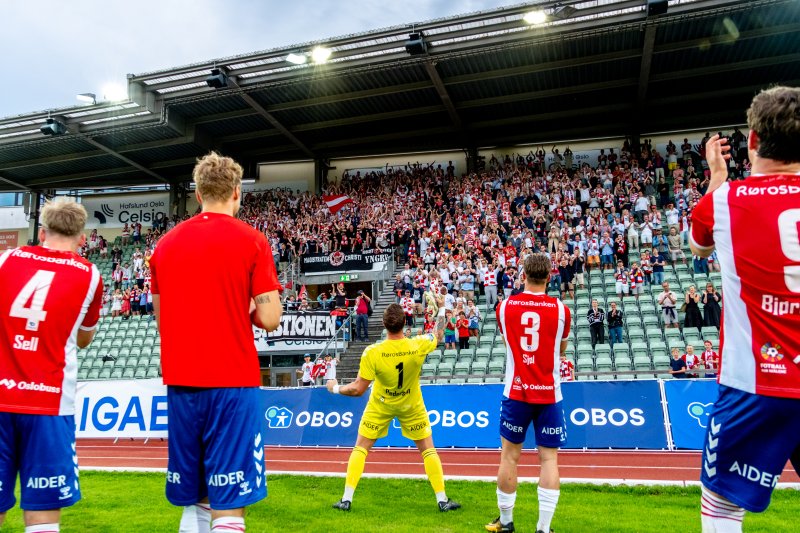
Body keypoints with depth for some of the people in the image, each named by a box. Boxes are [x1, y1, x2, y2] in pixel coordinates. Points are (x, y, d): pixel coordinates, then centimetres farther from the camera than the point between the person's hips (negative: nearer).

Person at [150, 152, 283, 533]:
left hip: (181, 383, 6)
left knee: (193, 502, 17)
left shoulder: (166, 244, 9)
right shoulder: (251, 241, -6)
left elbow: (162, 319, 14)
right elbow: (269, 319, -9)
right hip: (231, 383, -5)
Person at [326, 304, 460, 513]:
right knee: (428, 450, 14)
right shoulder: (418, 346, -24)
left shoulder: (372, 352, -28)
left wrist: (336, 388, -3)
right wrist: (439, 322, 21)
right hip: (411, 406, 1)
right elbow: (436, 336, 1)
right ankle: (442, 500, 17)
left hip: (380, 406, -1)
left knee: (360, 448, 14)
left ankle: (346, 499, 14)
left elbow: (358, 389, -21)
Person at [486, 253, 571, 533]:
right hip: (549, 394, -1)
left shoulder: (505, 307, -2)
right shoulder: (561, 309, -5)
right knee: (549, 459, 7)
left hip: (516, 393, 1)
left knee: (509, 456, 12)